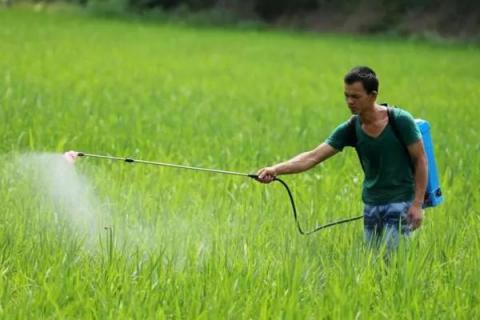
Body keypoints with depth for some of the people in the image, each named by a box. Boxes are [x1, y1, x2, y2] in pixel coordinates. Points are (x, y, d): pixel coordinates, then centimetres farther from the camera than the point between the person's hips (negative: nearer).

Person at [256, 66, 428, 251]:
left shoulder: (400, 121, -13)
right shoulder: (351, 129, -3)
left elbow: (420, 160, -8)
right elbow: (313, 156, -10)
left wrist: (417, 204, -14)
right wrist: (276, 170, -23)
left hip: (400, 203, -5)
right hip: (371, 204, 5)